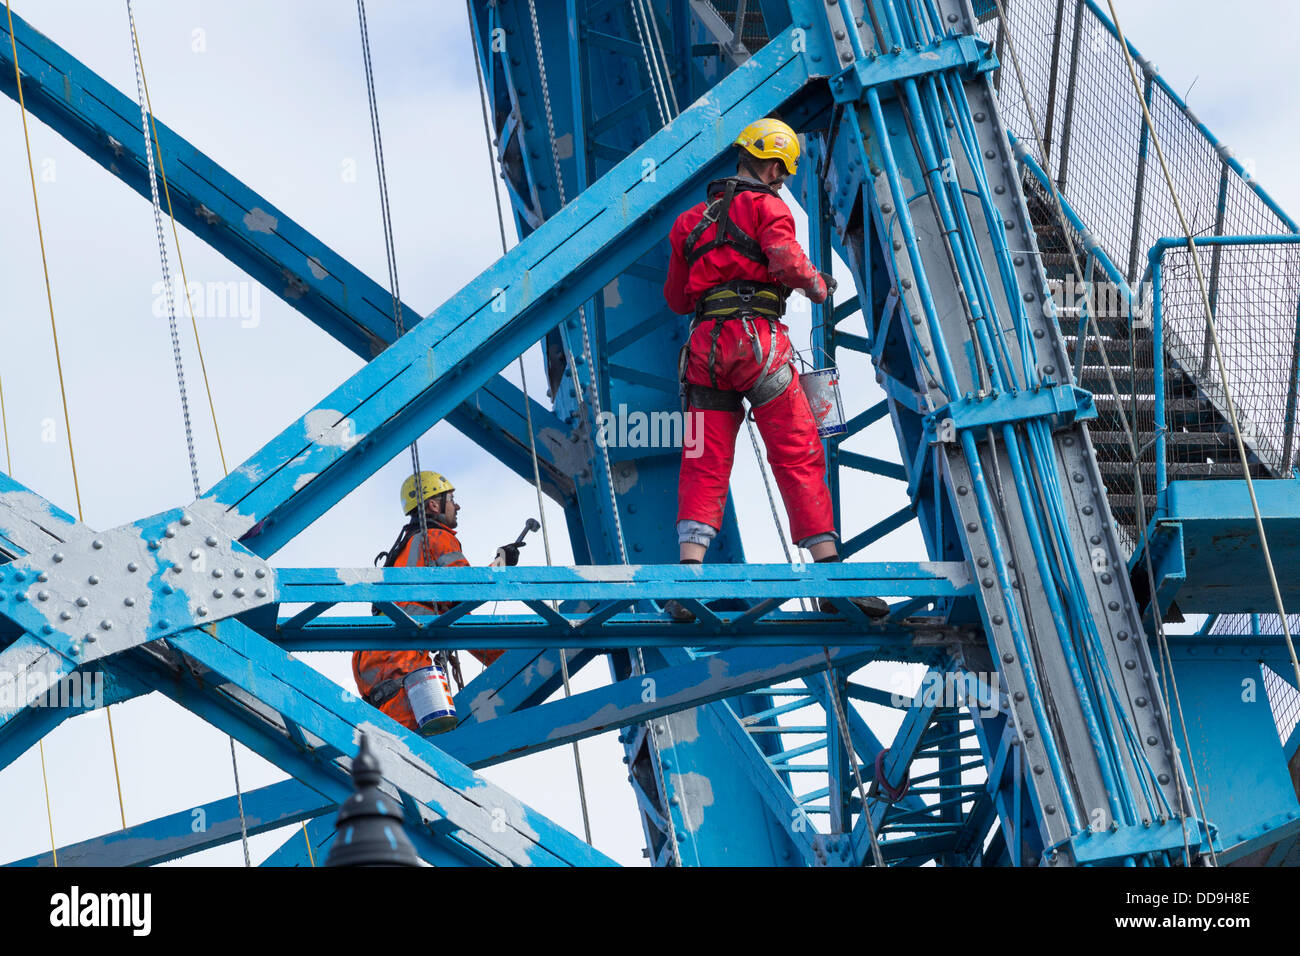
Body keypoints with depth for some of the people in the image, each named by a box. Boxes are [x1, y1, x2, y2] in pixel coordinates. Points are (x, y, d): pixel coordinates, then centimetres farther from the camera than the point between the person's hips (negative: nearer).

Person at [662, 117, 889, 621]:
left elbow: (676, 298, 27)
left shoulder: (691, 221, 24)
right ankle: (831, 573, -5)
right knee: (799, 456, -2)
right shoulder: (765, 205, 5)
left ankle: (689, 574, -17)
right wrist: (817, 284, 5)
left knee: (704, 465, 0)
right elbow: (785, 258, -14)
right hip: (757, 338, -5)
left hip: (704, 345, 5)